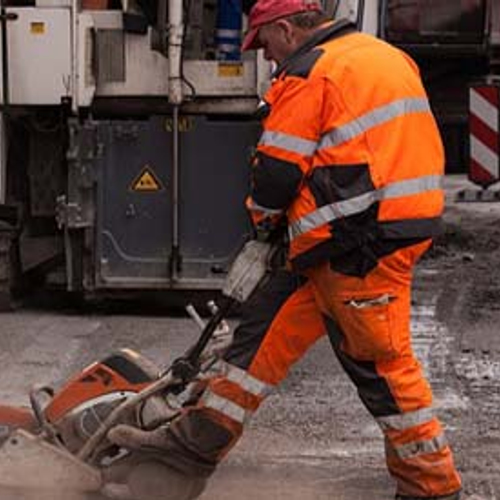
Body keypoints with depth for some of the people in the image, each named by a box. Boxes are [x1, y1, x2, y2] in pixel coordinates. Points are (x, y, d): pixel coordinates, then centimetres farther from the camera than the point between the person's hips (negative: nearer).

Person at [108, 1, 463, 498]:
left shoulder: (309, 72, -12)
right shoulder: (385, 55, 17)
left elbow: (278, 168, -10)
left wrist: (264, 216, 12)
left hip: (361, 245, -10)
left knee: (378, 358, -1)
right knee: (269, 321, 12)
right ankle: (198, 440, 15)